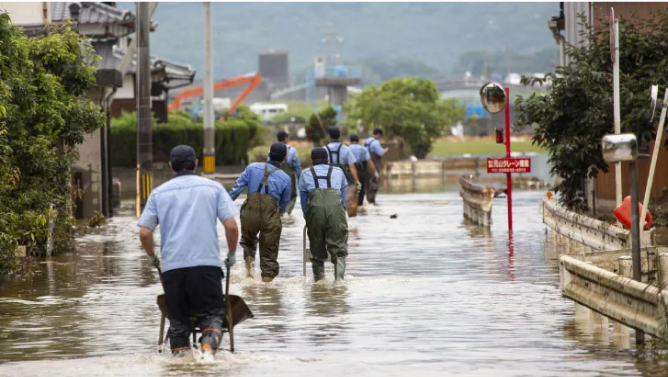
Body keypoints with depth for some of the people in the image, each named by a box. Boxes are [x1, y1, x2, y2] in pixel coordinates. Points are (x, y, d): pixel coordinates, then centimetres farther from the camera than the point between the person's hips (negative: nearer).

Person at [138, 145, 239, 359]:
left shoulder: (159, 193, 10)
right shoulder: (213, 188, 8)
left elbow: (144, 233, 4)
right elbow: (231, 226, 0)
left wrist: (152, 257, 22)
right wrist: (231, 255, 14)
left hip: (172, 265, 1)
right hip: (207, 262, -1)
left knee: (178, 318, 12)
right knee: (211, 313, 5)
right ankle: (208, 347, -21)